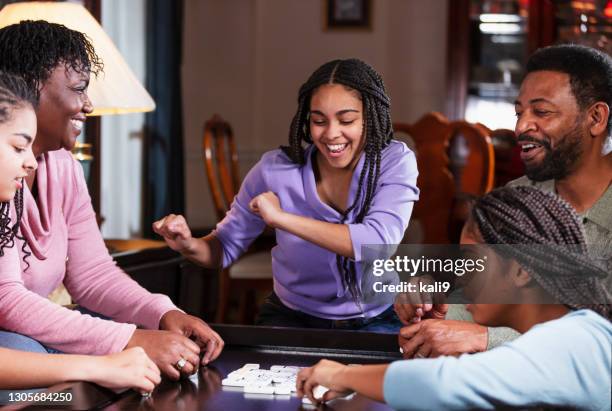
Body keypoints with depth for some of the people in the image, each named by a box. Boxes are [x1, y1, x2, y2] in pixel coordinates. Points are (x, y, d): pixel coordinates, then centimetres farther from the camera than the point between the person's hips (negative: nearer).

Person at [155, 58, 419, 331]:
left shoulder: (395, 162, -15)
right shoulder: (275, 170, -12)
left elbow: (379, 242, -32)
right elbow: (226, 247, 0)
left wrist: (282, 218, -30)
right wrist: (189, 245, -24)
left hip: (375, 320, -1)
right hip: (293, 318, 1)